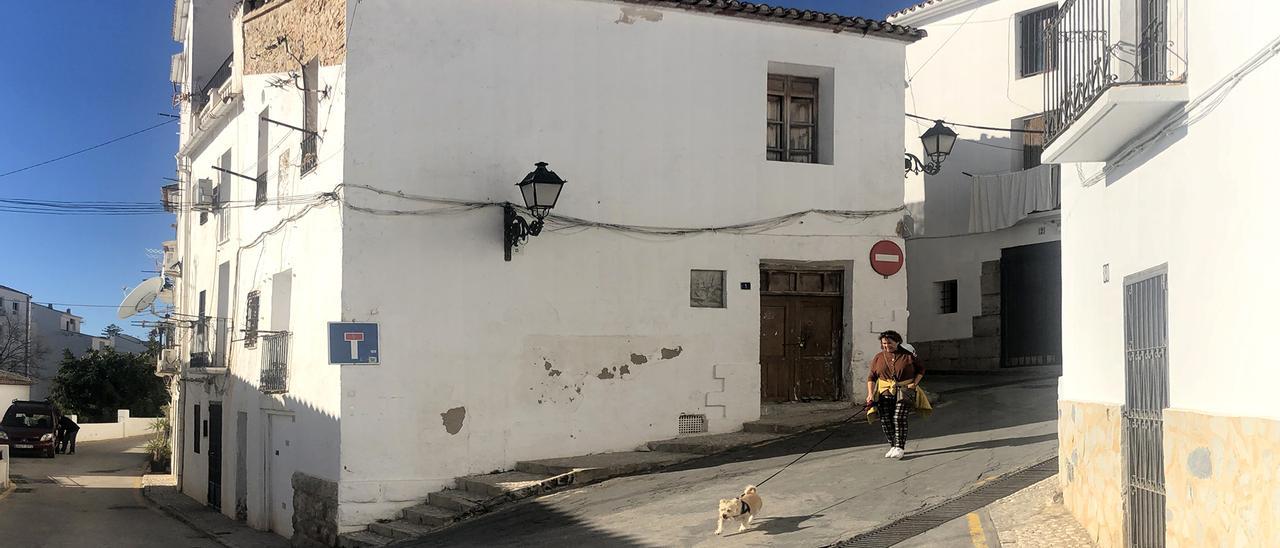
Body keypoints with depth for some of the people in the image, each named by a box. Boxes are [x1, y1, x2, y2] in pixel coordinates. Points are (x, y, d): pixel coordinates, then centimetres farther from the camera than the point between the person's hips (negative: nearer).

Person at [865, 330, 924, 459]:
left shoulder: (908, 355, 1)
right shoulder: (879, 358, 8)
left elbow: (921, 369, 12)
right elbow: (871, 377, 7)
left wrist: (915, 383, -3)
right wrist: (870, 393, -5)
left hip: (904, 391, -3)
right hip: (885, 392, 3)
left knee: (899, 418, -16)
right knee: (885, 420, -3)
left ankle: (900, 448, -11)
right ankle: (893, 446, 11)